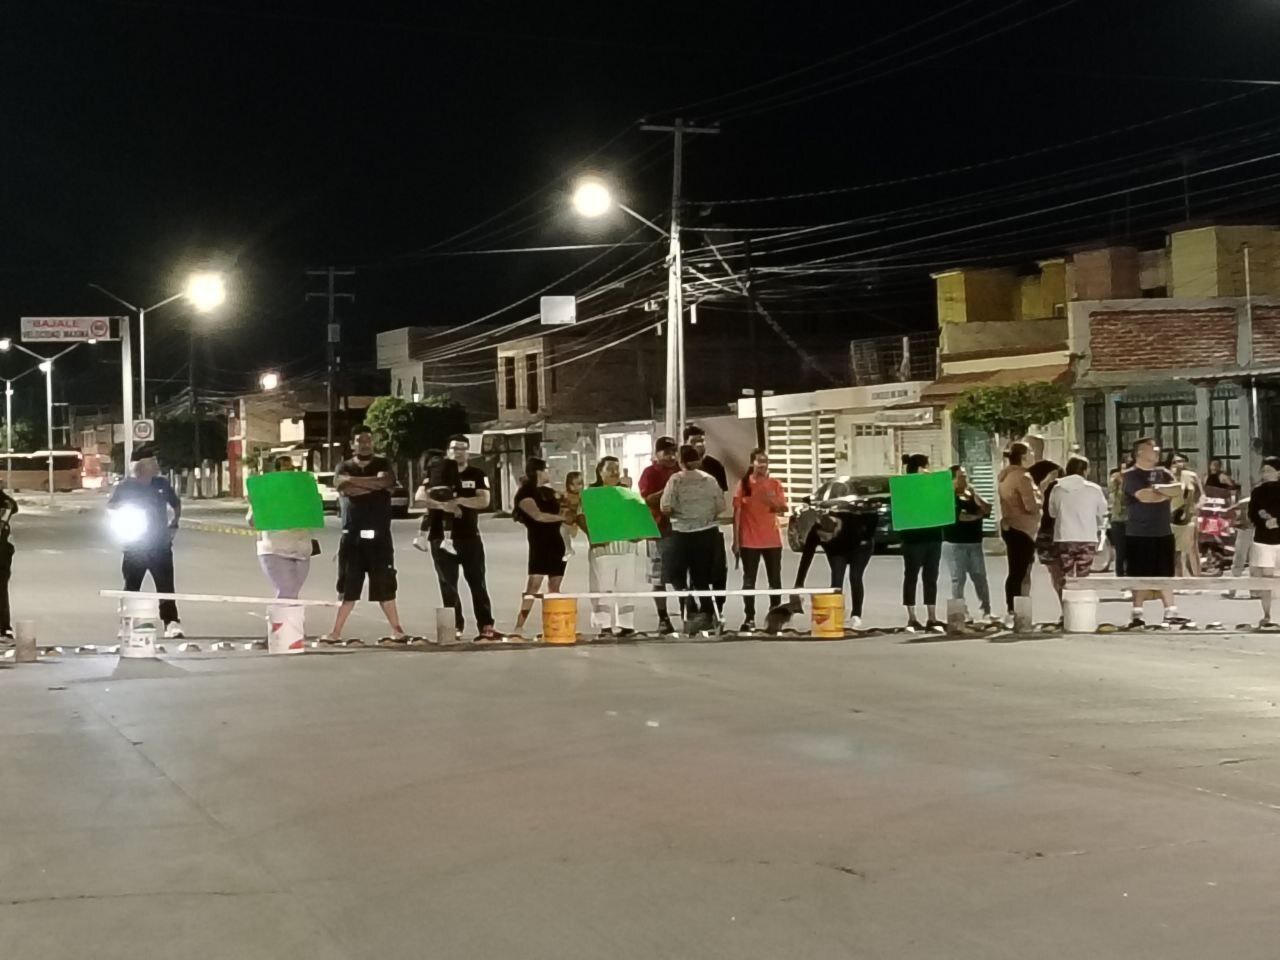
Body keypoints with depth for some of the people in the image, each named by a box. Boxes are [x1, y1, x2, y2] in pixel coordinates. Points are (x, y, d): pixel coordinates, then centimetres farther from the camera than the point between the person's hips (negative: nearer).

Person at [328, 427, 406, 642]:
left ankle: (396, 628, 7)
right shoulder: (345, 467, 9)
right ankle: (336, 631, 4)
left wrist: (352, 480, -10)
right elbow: (343, 487, -13)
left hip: (379, 535, -1)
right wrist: (373, 485, -12)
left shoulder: (384, 464, 8)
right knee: (348, 587, 0)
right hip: (352, 535, 1)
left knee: (384, 585, 1)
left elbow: (385, 482, -15)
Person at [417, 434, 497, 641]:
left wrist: (458, 501, -19)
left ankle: (486, 626, 1)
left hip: (470, 537, 0)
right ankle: (455, 627, 7)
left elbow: (484, 501, -9)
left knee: (477, 583, 1)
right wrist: (444, 505, -26)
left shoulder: (477, 475, 6)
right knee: (448, 585, 1)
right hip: (442, 537, 0)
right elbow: (420, 496, -12)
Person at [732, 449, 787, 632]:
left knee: (775, 580, 6)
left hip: (772, 540, 2)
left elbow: (783, 511, 5)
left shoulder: (775, 485, 3)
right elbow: (737, 513, -2)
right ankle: (750, 619, 6)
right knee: (749, 581, 1)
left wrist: (774, 502, -18)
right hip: (749, 541, -2)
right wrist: (736, 540, -5)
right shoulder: (743, 484, -2)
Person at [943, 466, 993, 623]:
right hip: (954, 544, -5)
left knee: (980, 577, 3)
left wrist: (974, 494, -4)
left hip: (975, 543, 5)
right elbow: (959, 516, -16)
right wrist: (977, 515, 0)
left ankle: (986, 611, 6)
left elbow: (987, 510, 3)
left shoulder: (973, 496, 17)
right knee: (958, 578, -5)